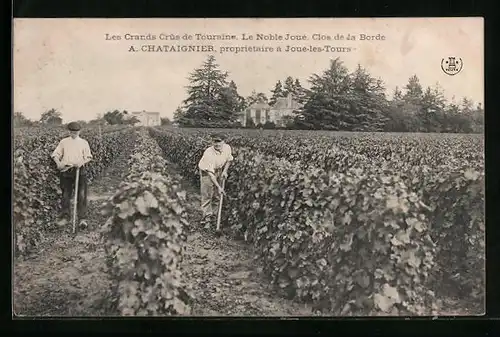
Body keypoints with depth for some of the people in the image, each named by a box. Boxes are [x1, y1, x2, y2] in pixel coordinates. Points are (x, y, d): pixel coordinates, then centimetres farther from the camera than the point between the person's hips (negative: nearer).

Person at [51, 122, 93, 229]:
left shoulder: (84, 142, 11)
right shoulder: (63, 142, 11)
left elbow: (88, 157, 8)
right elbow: (55, 154, 8)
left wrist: (82, 162, -11)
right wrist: (58, 163, -10)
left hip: (80, 171, -1)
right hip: (66, 171, 1)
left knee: (82, 195, -8)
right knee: (65, 195, 6)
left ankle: (83, 219, -6)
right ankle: (64, 217, 19)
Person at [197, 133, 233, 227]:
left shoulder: (227, 148, -19)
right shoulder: (209, 153, -35)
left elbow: (229, 160, 6)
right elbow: (210, 173, -34)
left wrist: (225, 171, -6)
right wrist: (218, 187, -36)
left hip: (219, 170, 5)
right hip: (206, 171, -5)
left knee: (219, 193, 10)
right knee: (206, 195, -6)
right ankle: (207, 217, 3)